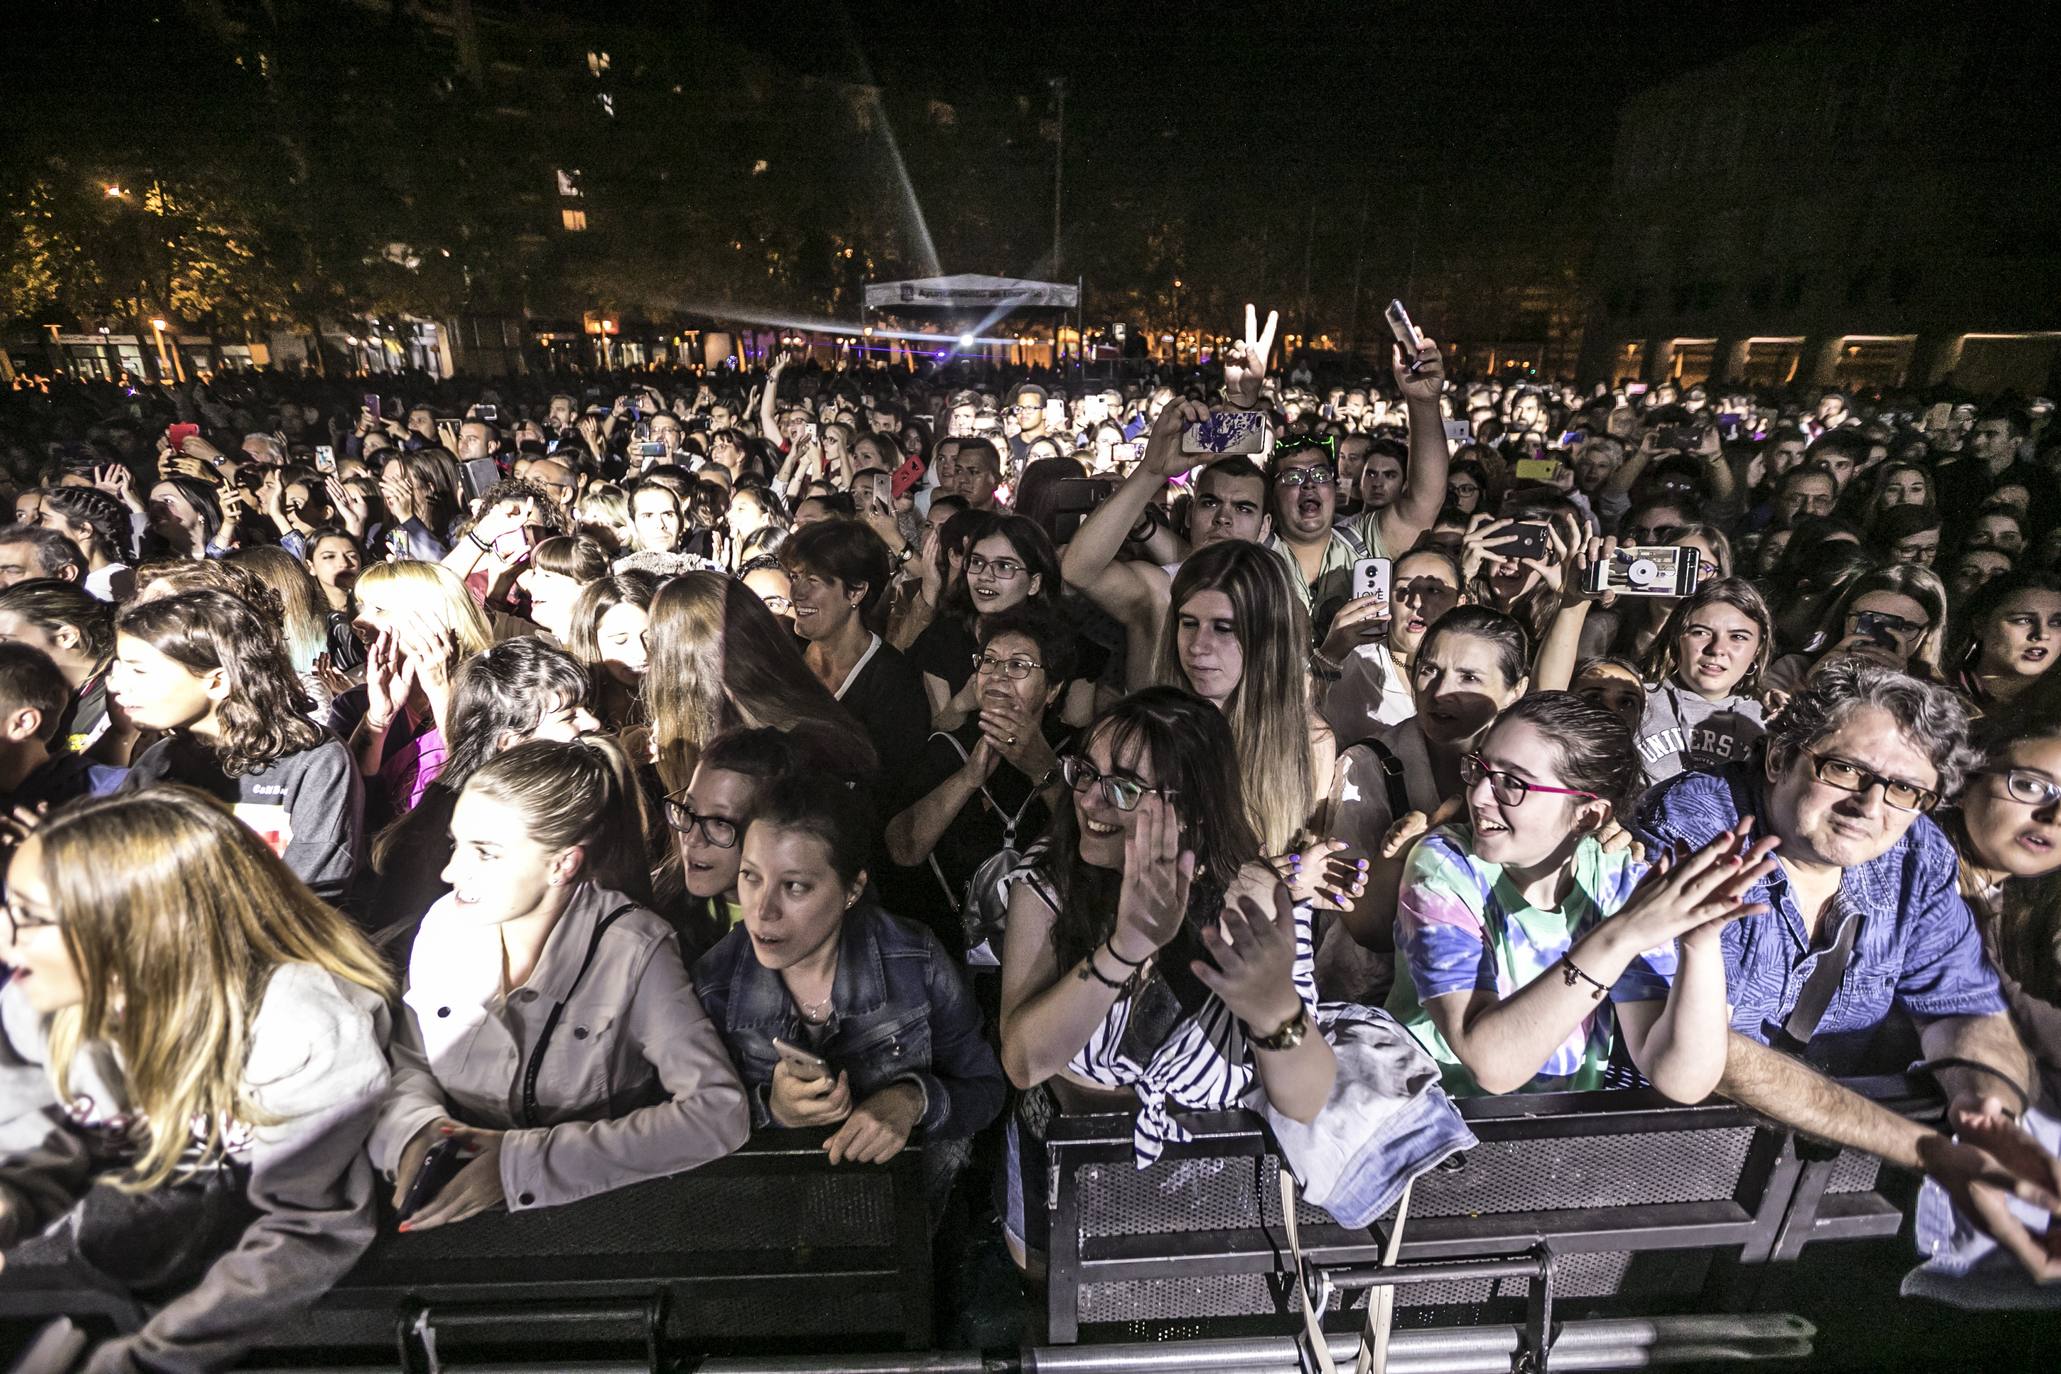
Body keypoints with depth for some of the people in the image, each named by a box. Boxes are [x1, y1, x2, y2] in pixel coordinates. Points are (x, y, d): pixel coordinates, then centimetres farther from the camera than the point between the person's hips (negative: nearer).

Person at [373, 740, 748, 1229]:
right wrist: (415, 1128, -16)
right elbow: (406, 1060, 7)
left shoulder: (634, 952, -21)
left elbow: (719, 1111, -26)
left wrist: (525, 1159, -27)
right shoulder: (447, 922, -6)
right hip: (454, 1213, 5)